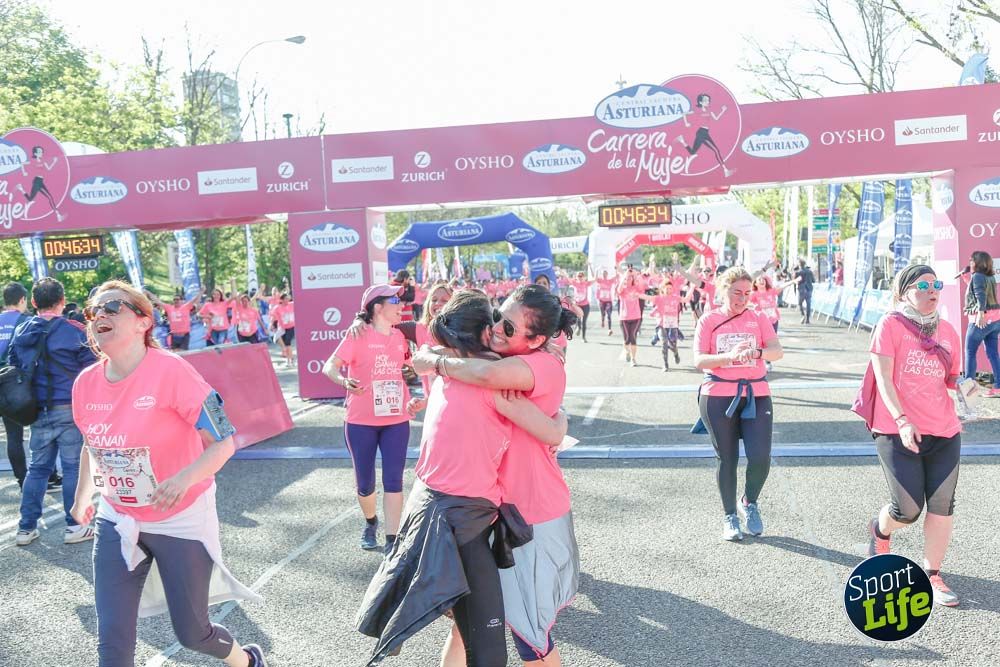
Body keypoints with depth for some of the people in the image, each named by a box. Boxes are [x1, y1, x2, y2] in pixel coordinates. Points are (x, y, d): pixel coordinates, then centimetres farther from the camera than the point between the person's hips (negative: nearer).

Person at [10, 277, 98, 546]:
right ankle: (75, 526, 9)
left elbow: (14, 368, 15)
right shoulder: (75, 331, -11)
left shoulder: (21, 331, 6)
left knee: (38, 467, 15)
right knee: (73, 467, 3)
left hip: (37, 411, 5)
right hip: (69, 409, -5)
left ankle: (26, 527, 20)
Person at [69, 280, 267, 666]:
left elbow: (224, 442, -21)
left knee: (192, 633, 9)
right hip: (117, 522, 5)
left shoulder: (170, 371, -21)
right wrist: (82, 497, 23)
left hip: (181, 521, -4)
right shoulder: (85, 384, -4)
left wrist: (185, 478, -37)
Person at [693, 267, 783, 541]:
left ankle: (750, 503, 21)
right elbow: (699, 360, -7)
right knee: (726, 458, 5)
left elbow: (777, 351, -6)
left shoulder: (759, 318, 8)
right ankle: (729, 517, 22)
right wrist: (729, 356, -24)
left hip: (756, 395, 1)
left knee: (760, 458, -9)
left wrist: (756, 352, -28)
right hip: (718, 397, -1)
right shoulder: (709, 320, 3)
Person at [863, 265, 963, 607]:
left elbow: (952, 379, 19)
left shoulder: (948, 331, 11)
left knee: (942, 507, 4)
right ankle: (880, 530, 30)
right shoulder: (890, 324, -5)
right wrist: (902, 421, -19)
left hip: (944, 433, 5)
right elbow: (883, 378, -10)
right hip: (898, 432, -5)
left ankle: (932, 575, 20)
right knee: (908, 509, -4)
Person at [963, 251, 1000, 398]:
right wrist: (968, 281, 23)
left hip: (981, 320, -8)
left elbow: (981, 296, -24)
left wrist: (980, 314, -34)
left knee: (970, 352, 3)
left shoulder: (977, 276, -11)